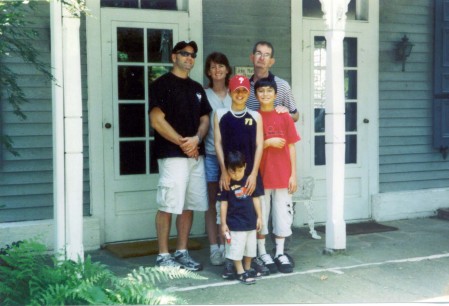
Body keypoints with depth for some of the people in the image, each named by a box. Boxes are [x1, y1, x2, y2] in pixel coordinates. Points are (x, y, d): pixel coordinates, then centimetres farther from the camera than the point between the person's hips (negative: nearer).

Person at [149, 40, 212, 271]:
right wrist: (182, 143, -11)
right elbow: (157, 120, -11)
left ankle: (182, 252, 18)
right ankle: (163, 256, 2)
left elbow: (205, 119, 15)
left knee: (189, 206, 9)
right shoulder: (162, 84, -3)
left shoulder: (197, 88, 18)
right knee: (167, 206, -6)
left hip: (196, 155, 7)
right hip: (172, 155, -7)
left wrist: (196, 138, -6)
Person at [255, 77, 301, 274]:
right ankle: (262, 253, 15)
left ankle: (280, 253, 16)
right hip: (261, 176, -1)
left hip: (282, 176, 1)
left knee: (282, 214, 5)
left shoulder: (284, 117, 4)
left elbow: (291, 147, 5)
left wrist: (293, 175, 1)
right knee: (260, 215, 4)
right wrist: (268, 142, -15)